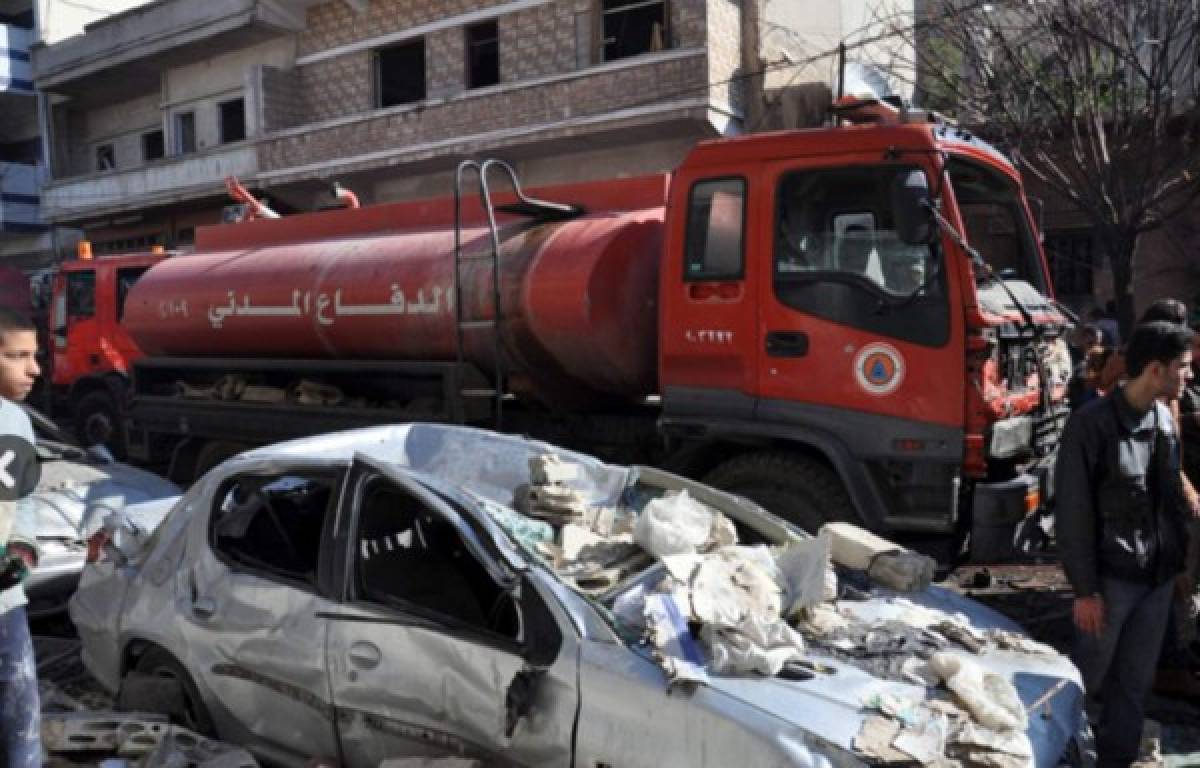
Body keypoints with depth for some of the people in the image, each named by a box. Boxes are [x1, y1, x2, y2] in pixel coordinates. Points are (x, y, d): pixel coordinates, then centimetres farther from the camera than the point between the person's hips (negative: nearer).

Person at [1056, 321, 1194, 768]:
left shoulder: (1165, 421, 7)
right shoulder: (1091, 423, -15)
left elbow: (1172, 496, 16)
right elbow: (1073, 513, -14)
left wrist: (1179, 559, 11)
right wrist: (1084, 588, -14)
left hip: (1159, 576, 6)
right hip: (1111, 577, -6)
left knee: (1136, 682, 15)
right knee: (1085, 678, 7)